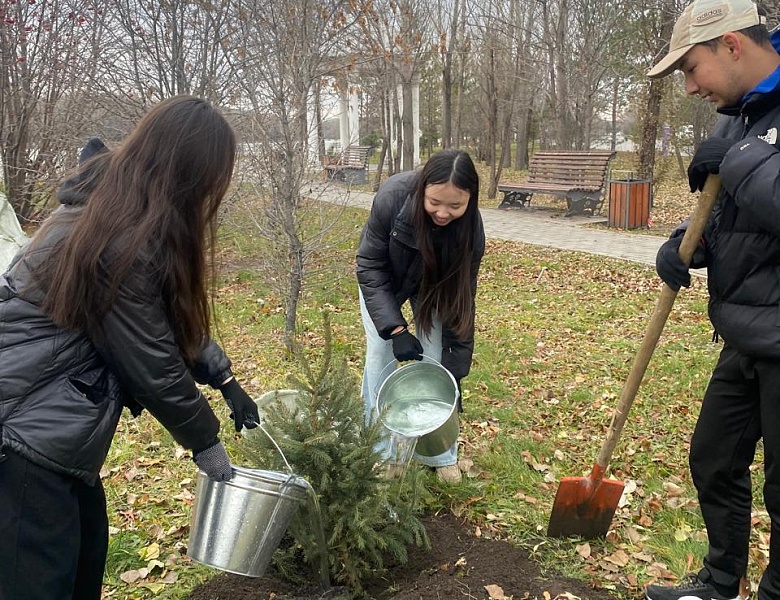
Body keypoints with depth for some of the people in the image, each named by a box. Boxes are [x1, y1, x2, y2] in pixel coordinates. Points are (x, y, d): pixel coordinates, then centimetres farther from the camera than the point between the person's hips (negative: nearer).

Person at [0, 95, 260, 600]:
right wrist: (204, 440, -2)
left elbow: (176, 317, 14)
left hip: (46, 418, 10)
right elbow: (153, 365, -17)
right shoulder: (127, 245, -25)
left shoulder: (107, 200, 5)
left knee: (88, 557, 20)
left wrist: (225, 378, 10)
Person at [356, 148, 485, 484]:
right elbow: (370, 266, -27)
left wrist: (455, 372, -24)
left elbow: (461, 301, -25)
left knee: (436, 359, -6)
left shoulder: (470, 228, -33)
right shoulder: (393, 196, -39)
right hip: (383, 277, 0)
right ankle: (382, 453, 8)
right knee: (380, 355, -6)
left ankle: (440, 454, 10)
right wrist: (395, 328, -35)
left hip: (434, 284, 1)